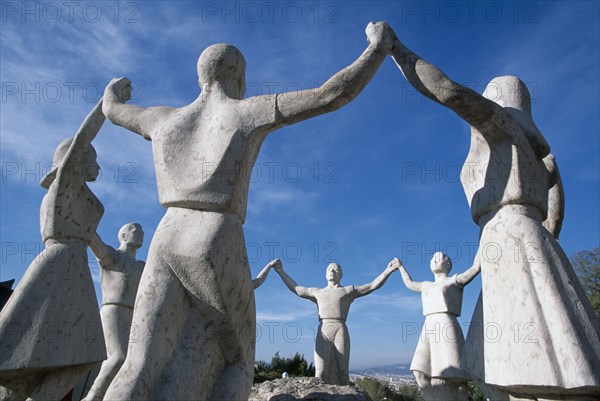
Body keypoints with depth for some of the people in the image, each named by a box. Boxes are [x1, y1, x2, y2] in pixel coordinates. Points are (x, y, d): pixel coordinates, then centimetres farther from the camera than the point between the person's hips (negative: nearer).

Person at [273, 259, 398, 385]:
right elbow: (295, 288, 33)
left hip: (341, 332, -1)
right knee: (321, 372, -11)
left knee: (341, 371, -9)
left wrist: (388, 270, 4)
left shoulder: (349, 290, 20)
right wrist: (281, 271, 31)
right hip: (323, 334, 1)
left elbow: (373, 285, 15)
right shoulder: (317, 292, 26)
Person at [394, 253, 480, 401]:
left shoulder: (455, 280, 9)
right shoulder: (428, 286, 25)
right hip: (430, 329, 6)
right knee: (422, 372, -5)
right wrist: (400, 266, 51)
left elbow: (476, 267, -2)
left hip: (447, 327, -6)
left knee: (450, 375, -12)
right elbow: (410, 284, 41)